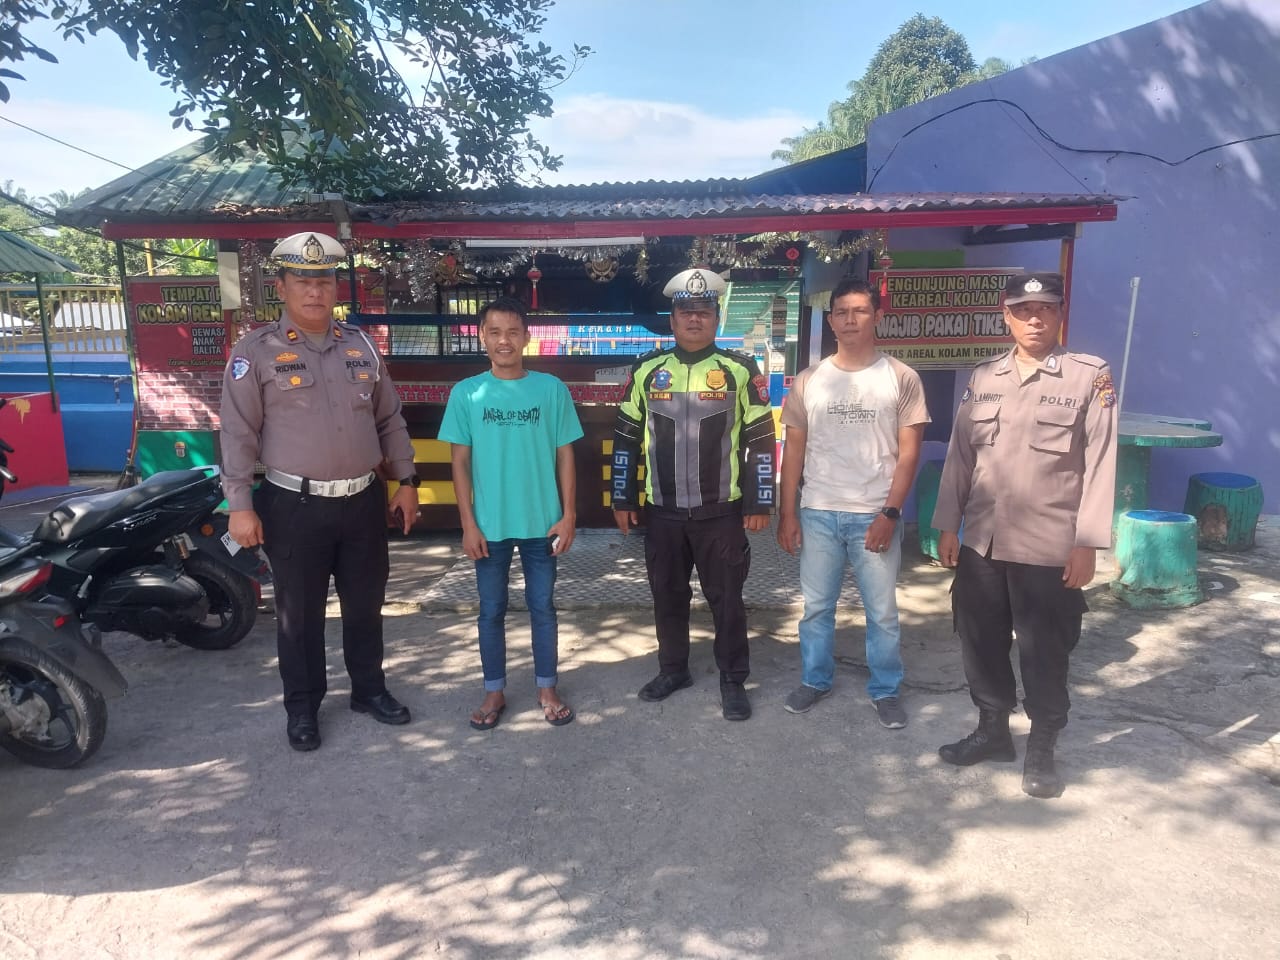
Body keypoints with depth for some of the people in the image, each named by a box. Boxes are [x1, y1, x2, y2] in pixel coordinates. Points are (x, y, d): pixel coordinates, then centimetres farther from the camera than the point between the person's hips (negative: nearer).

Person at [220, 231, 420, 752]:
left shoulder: (361, 346, 8)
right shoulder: (256, 351, -5)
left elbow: (390, 420, 12)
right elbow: (238, 433, -7)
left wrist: (406, 481, 9)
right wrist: (240, 506, -11)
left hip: (363, 501, 4)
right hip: (295, 506, -4)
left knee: (365, 604, 16)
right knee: (299, 612, 9)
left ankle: (369, 689, 34)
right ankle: (302, 706, 27)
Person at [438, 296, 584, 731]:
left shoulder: (552, 389, -3)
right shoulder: (465, 393, -2)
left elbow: (565, 456, 1)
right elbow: (461, 462, 0)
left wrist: (568, 515, -3)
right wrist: (469, 523, -5)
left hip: (542, 523, 0)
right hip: (490, 525, 0)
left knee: (543, 607, 11)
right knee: (491, 610, 12)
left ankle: (546, 688, 28)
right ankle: (494, 691, 28)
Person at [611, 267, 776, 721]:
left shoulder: (740, 371, -3)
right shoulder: (647, 370, 3)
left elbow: (762, 440, -2)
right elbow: (626, 438, 8)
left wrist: (760, 503, -5)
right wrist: (623, 499, 5)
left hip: (722, 512, -2)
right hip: (662, 512, 3)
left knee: (726, 599, 6)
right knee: (666, 595, 14)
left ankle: (734, 680, 23)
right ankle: (673, 669, 34)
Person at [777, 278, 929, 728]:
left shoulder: (901, 378, -1)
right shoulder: (809, 380, 5)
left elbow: (909, 452, -2)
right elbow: (794, 449, 6)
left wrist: (889, 513, -10)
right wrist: (787, 512, 1)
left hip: (875, 515, -2)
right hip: (818, 513, 2)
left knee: (882, 612, 7)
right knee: (816, 606, 12)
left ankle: (886, 690, 25)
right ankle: (814, 680, 30)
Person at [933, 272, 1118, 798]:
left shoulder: (1091, 377, -3)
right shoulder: (983, 377, 8)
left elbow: (1100, 463, -6)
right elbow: (959, 455, 9)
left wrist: (1087, 542, -10)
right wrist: (948, 525, 6)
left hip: (1049, 547, -4)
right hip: (981, 541, 4)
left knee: (1044, 653, 7)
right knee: (980, 641, 13)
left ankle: (1041, 747, 27)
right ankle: (992, 729, 33)